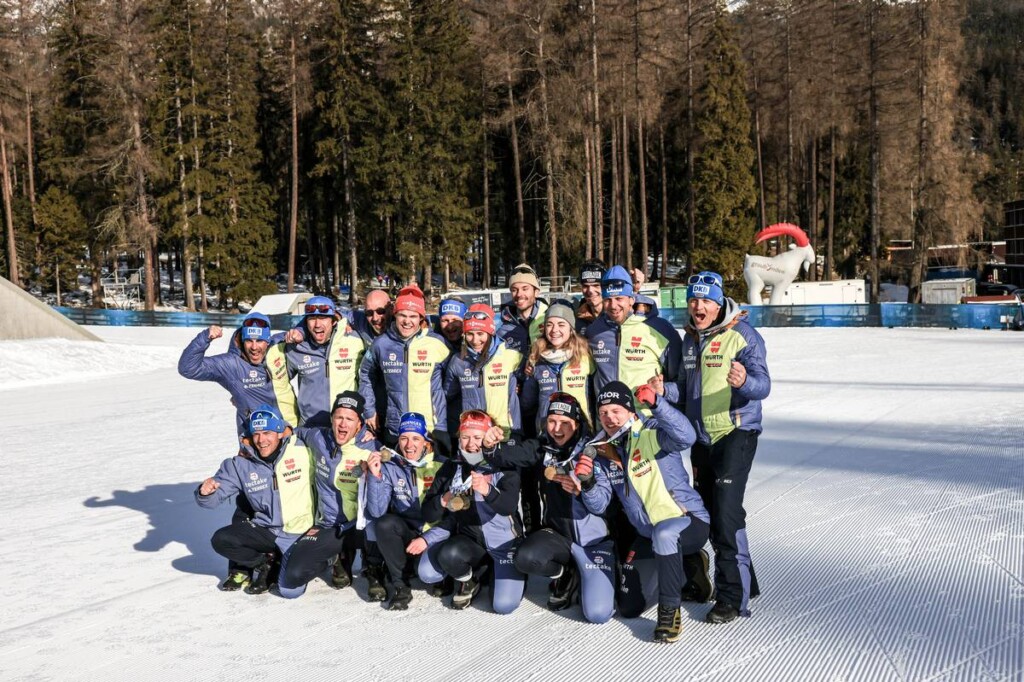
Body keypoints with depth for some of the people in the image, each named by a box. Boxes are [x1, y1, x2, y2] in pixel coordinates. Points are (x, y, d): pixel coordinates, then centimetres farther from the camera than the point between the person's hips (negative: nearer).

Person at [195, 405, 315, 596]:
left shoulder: (302, 450, -12)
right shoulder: (240, 464, -3)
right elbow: (215, 497, -2)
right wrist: (205, 493, -23)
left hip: (303, 533, -3)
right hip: (265, 529, 4)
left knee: (290, 589, -20)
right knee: (221, 540, -18)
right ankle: (266, 563, 4)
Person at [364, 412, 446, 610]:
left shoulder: (441, 466, -8)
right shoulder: (390, 468, -4)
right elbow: (376, 512, -13)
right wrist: (375, 476, -25)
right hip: (406, 533, 2)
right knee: (384, 523, -29)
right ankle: (401, 586, -13)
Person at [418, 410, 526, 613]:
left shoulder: (504, 467, -11)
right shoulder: (451, 468, -1)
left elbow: (509, 507, -29)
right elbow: (428, 514, -1)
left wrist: (487, 491, -49)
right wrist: (443, 501, -24)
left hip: (505, 543, -3)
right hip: (470, 540, 3)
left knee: (504, 605, -21)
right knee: (427, 573, -23)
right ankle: (469, 580, 9)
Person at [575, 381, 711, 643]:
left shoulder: (652, 433, -12)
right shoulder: (604, 453, 5)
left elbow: (686, 437, -34)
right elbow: (599, 505, 0)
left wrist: (656, 404, -45)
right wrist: (588, 483, -21)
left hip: (690, 522, -7)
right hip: (649, 537, 7)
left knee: (664, 532, -41)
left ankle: (670, 611, -23)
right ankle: (688, 569, 28)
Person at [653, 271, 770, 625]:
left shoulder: (742, 334, -11)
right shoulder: (690, 338, 11)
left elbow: (762, 384, -20)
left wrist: (744, 381, -42)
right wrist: (665, 390, -3)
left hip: (736, 433, -7)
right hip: (701, 437, 8)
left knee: (726, 512, -15)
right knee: (710, 513, 12)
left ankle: (734, 597, -5)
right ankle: (744, 583, 29)